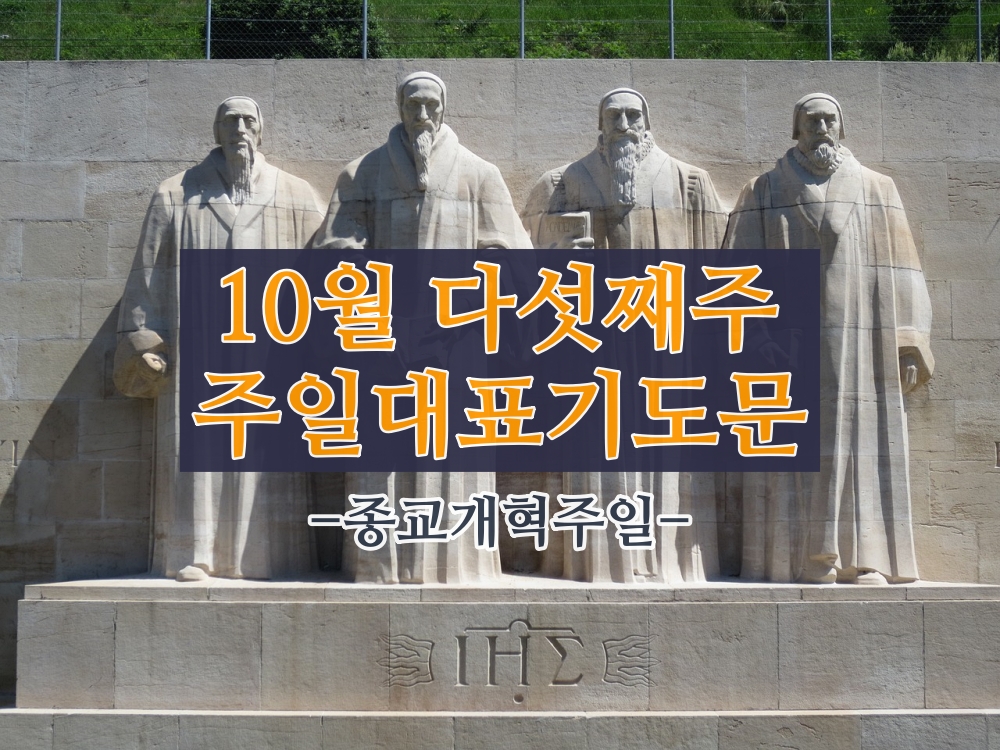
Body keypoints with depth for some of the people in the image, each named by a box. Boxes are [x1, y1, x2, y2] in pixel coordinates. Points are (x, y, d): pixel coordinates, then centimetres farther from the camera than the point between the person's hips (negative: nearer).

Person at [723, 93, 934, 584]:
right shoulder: (762, 195, 8)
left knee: (861, 446, -1)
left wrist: (908, 346, -1)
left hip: (860, 346, 1)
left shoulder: (876, 191, 11)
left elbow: (898, 273, 7)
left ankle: (865, 560, 3)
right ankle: (809, 558, -1)